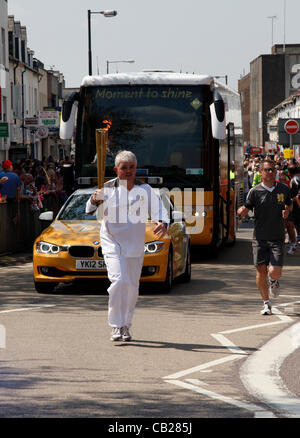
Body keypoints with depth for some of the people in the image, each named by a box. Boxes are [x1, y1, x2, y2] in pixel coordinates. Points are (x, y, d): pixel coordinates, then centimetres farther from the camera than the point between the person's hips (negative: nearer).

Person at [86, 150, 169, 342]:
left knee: (132, 286, 8)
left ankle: (126, 326, 24)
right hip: (112, 242, -3)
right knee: (119, 281, -18)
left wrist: (163, 224, -26)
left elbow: (159, 210, -5)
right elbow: (89, 211, -7)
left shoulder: (145, 190, 3)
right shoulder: (108, 189, -3)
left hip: (135, 245, 3)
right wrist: (94, 200, -30)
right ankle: (116, 326, -9)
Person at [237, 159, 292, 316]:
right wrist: (241, 211, -28)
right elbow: (244, 210, -4)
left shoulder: (284, 189, 6)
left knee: (274, 272, -11)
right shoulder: (255, 192, -1)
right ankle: (267, 304, 15)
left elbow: (289, 204, 23)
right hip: (259, 239, 0)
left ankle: (273, 281, 27)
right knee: (261, 272, -2)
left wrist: (287, 210, 0)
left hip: (277, 239, 0)